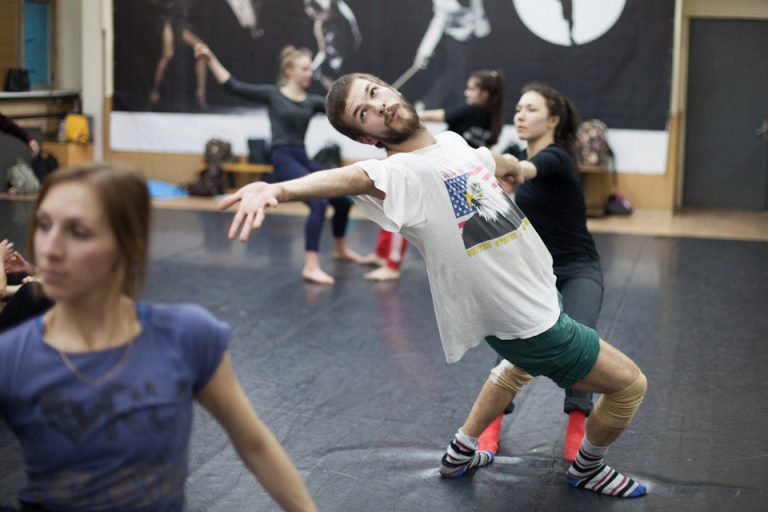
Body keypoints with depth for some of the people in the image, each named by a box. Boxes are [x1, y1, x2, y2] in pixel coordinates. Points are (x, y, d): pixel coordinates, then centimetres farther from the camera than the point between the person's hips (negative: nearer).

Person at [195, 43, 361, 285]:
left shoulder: (312, 101, 12)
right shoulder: (272, 94, 0)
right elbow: (233, 86, -3)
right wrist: (210, 59, -10)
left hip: (303, 158, 7)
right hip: (283, 158, -7)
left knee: (342, 201, 15)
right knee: (319, 203, -27)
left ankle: (339, 248, 42)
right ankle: (311, 266, -28)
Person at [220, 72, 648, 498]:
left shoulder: (453, 143, 1)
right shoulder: (401, 174, -25)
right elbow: (351, 177, -46)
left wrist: (520, 168, 45)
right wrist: (279, 189, -65)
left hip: (542, 290, 9)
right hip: (528, 322, -9)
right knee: (630, 385, 5)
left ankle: (462, 453, 47)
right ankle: (588, 469, 33)